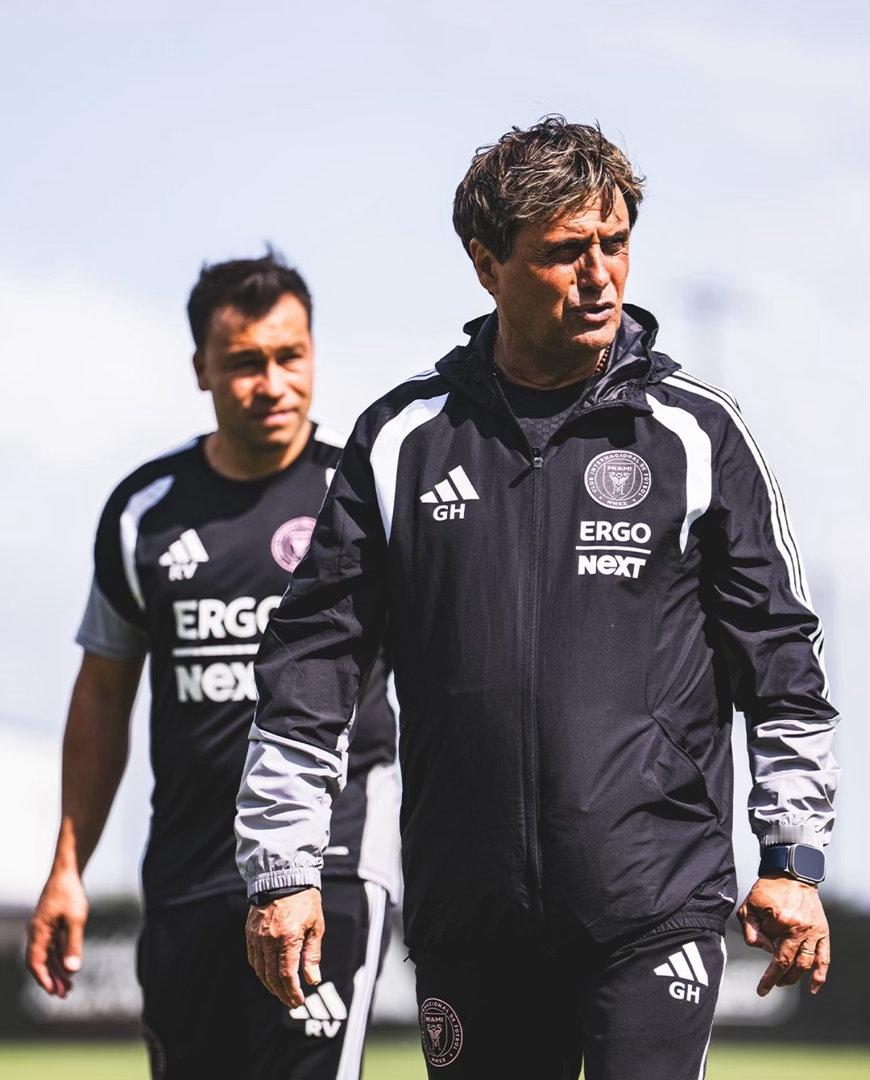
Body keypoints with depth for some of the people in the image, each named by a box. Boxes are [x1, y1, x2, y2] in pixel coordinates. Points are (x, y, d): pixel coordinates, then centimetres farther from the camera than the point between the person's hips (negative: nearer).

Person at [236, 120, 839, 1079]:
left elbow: (782, 653, 7)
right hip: (467, 917, 2)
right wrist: (282, 866, 5)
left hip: (658, 901, -2)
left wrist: (793, 859, 4)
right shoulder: (402, 440, 6)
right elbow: (309, 659, 9)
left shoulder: (695, 434, 3)